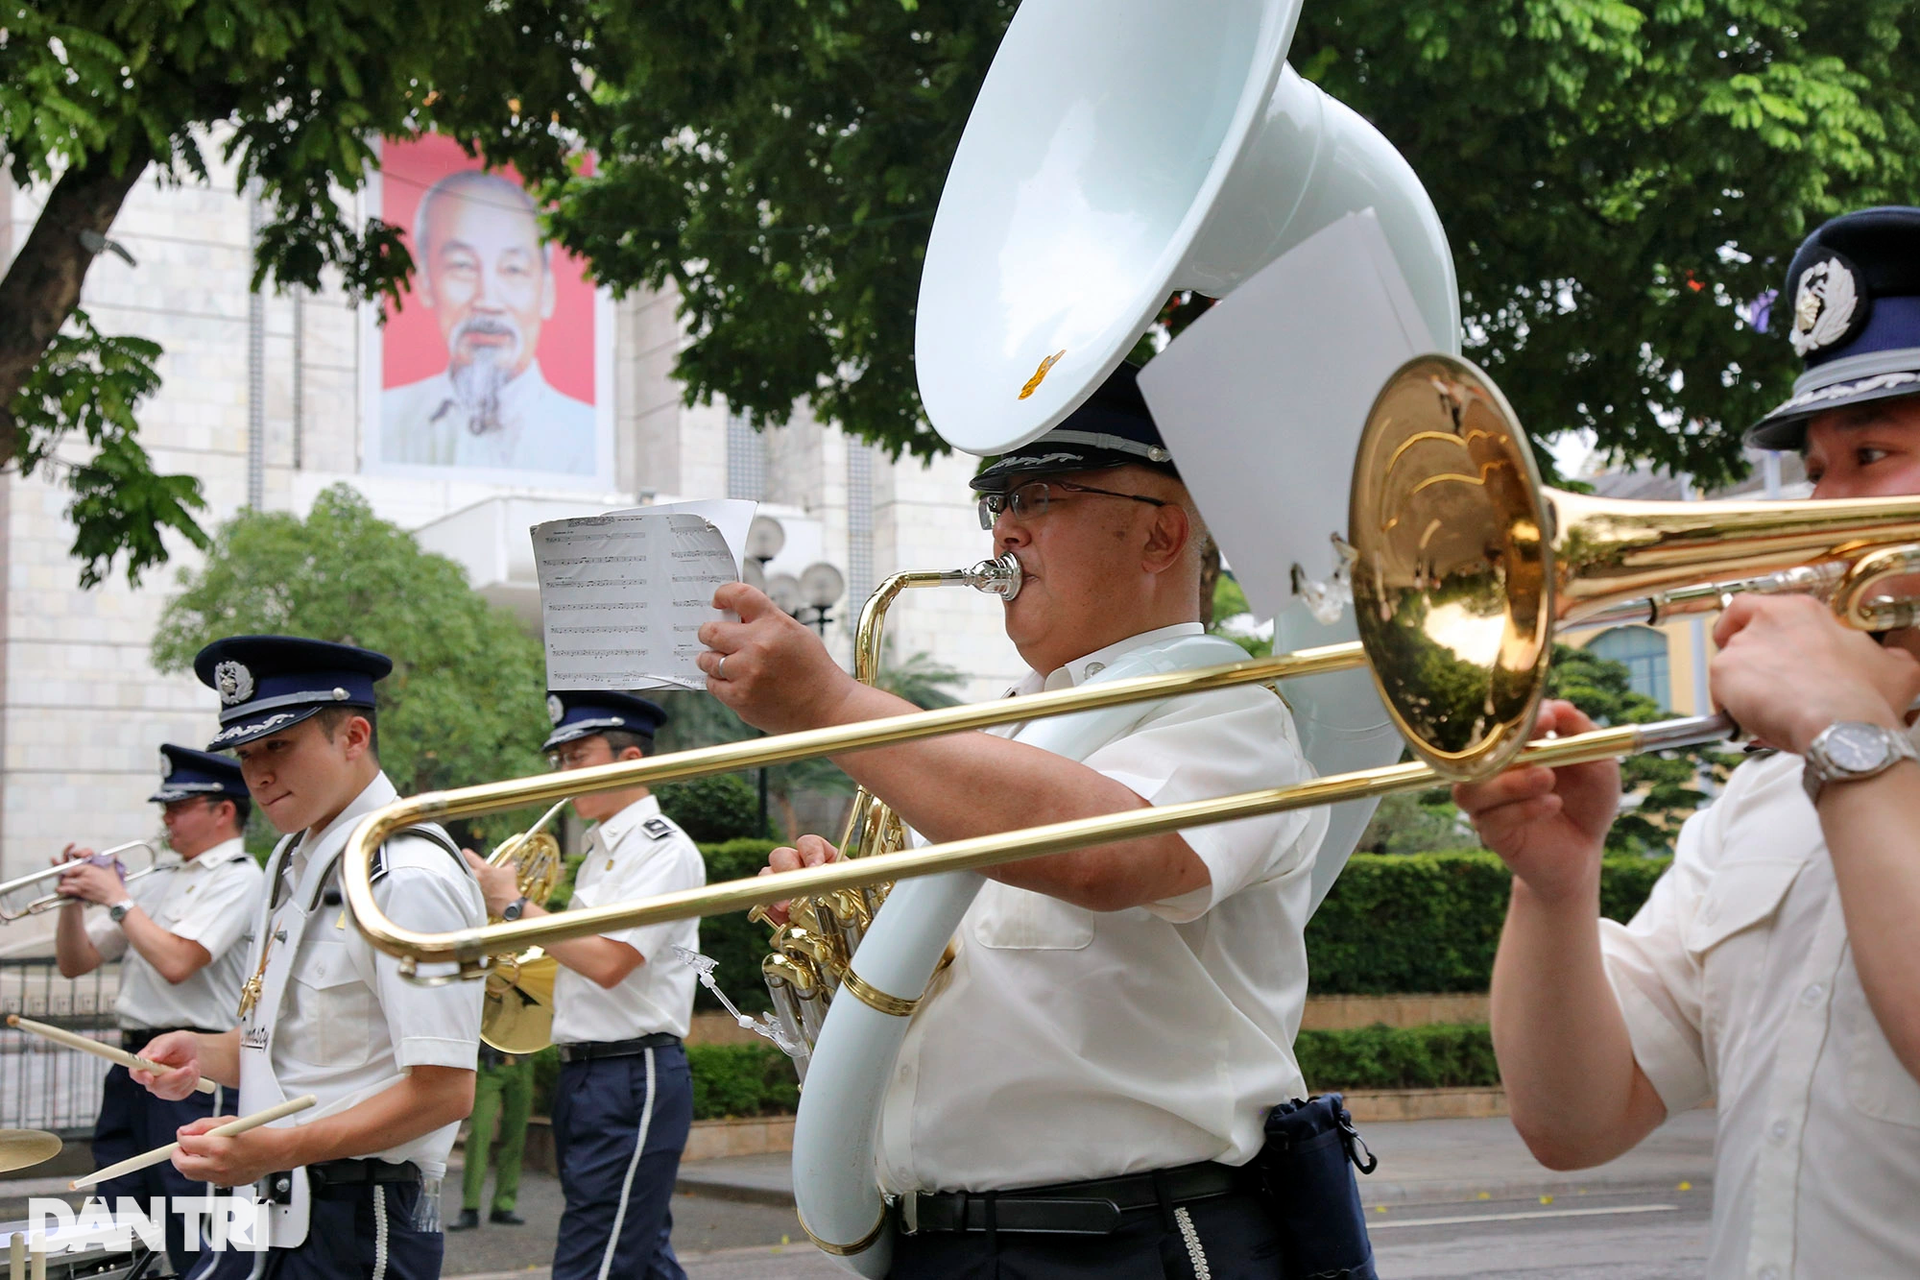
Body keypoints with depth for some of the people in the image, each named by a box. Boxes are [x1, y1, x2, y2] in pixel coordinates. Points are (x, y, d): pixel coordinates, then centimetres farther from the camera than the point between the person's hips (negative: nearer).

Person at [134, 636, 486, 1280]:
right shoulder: (292, 860, 13)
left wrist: (279, 1149, -24)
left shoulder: (409, 877, -17)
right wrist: (202, 1053, 1)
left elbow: (445, 1090, -22)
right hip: (268, 1220, 8)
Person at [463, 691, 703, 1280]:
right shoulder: (601, 850, 19)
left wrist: (514, 905, -13)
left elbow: (607, 961, -21)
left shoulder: (663, 849, -11)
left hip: (633, 1076, -10)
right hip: (584, 1073, 10)